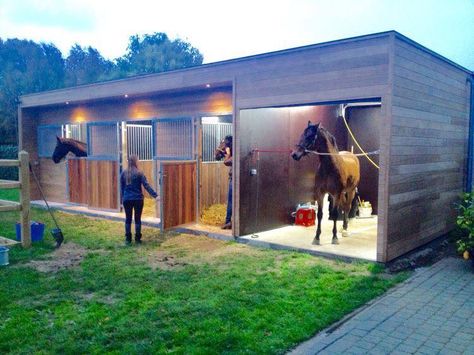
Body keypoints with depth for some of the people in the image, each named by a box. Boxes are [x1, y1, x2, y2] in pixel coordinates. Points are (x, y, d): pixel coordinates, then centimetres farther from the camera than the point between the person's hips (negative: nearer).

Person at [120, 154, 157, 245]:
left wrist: (121, 199, 15)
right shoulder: (139, 173, -9)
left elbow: (121, 187, 7)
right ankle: (137, 239, 11)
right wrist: (155, 195, -13)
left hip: (127, 199, 3)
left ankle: (128, 239, 11)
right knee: (137, 219, 8)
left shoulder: (124, 173, 1)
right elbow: (146, 186, -13)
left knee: (128, 219, 10)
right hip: (138, 199, -2)